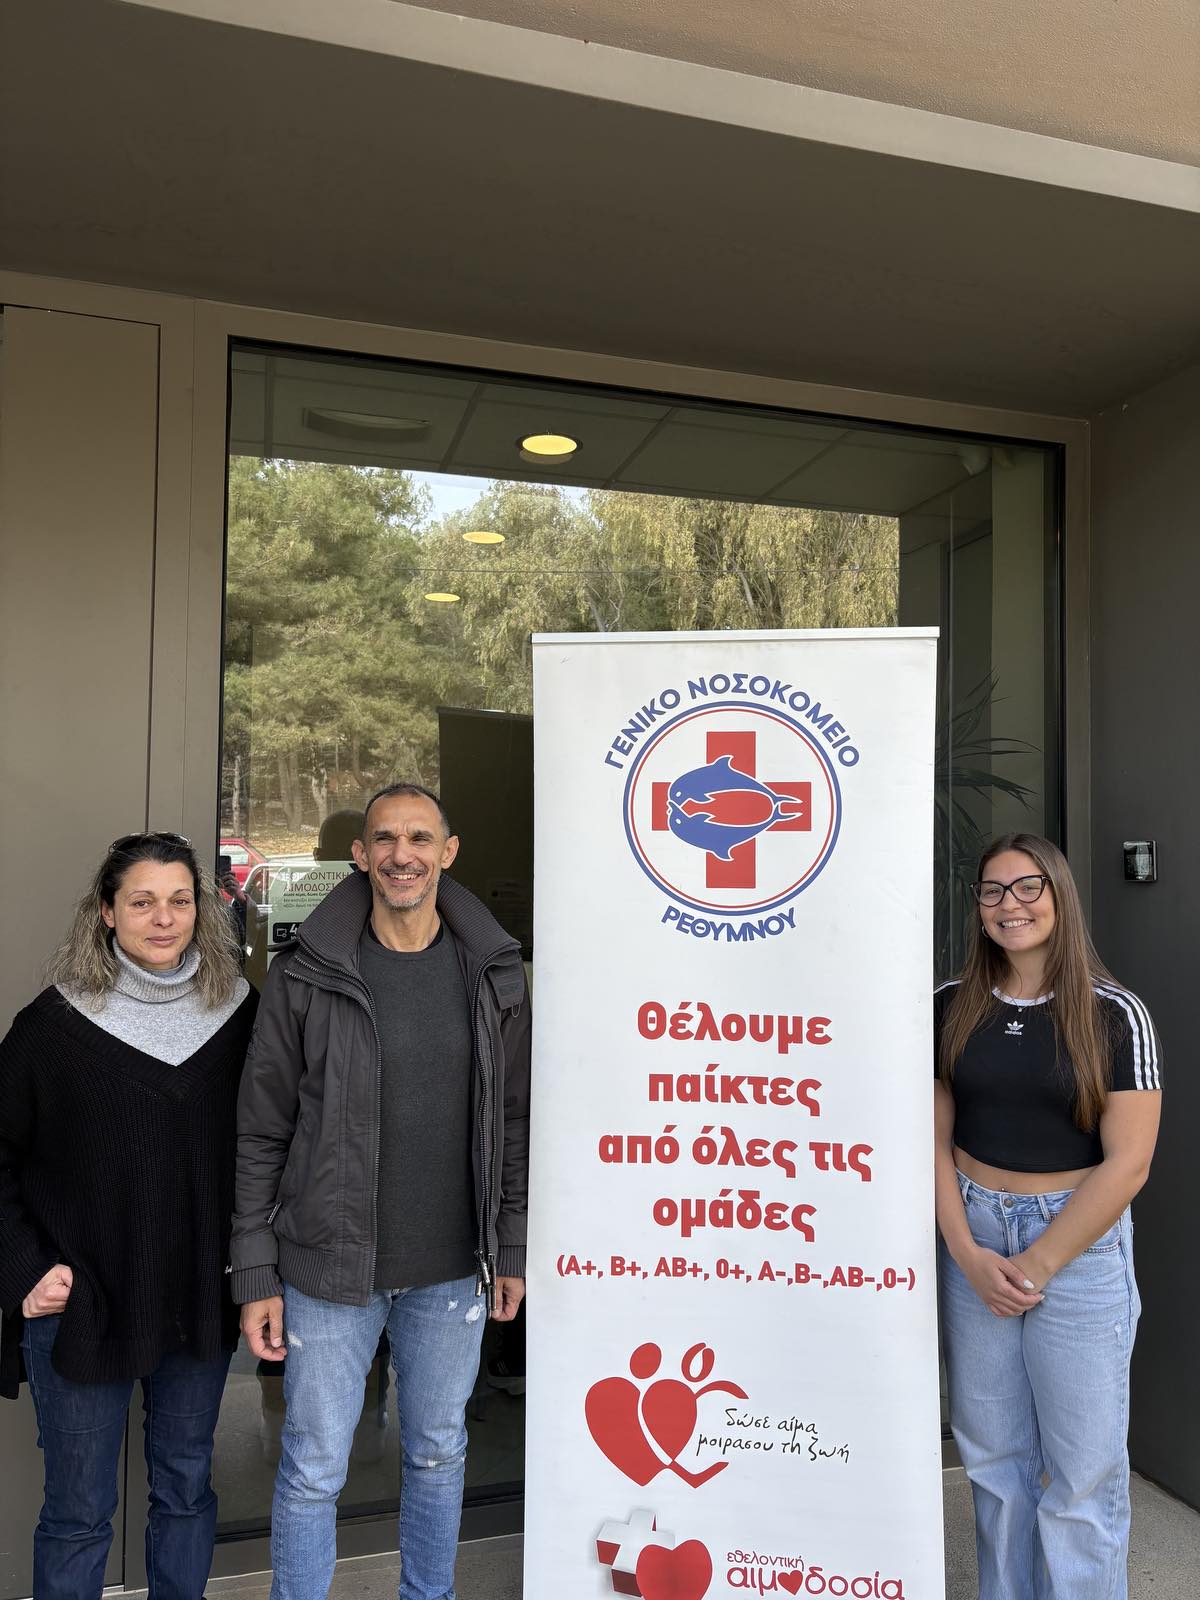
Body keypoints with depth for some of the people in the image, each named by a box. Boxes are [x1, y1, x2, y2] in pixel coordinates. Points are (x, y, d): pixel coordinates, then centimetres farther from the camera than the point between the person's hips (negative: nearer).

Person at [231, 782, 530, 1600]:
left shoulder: (497, 973, -2)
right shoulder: (306, 975, -9)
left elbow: (516, 1123, 4)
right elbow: (262, 1134, -4)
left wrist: (513, 1250, 3)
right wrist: (256, 1276, -5)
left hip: (452, 1272, 2)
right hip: (328, 1271, -2)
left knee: (439, 1455, 20)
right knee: (314, 1471, 11)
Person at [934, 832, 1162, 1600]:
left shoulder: (1115, 1015, -8)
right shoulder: (952, 1008, 1)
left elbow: (1127, 1163, -10)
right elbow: (934, 1136, 2)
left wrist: (1036, 1266, -11)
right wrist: (969, 1254, -8)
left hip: (1078, 1246, -3)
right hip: (971, 1240, 3)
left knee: (1083, 1468, 6)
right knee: (993, 1453, 15)